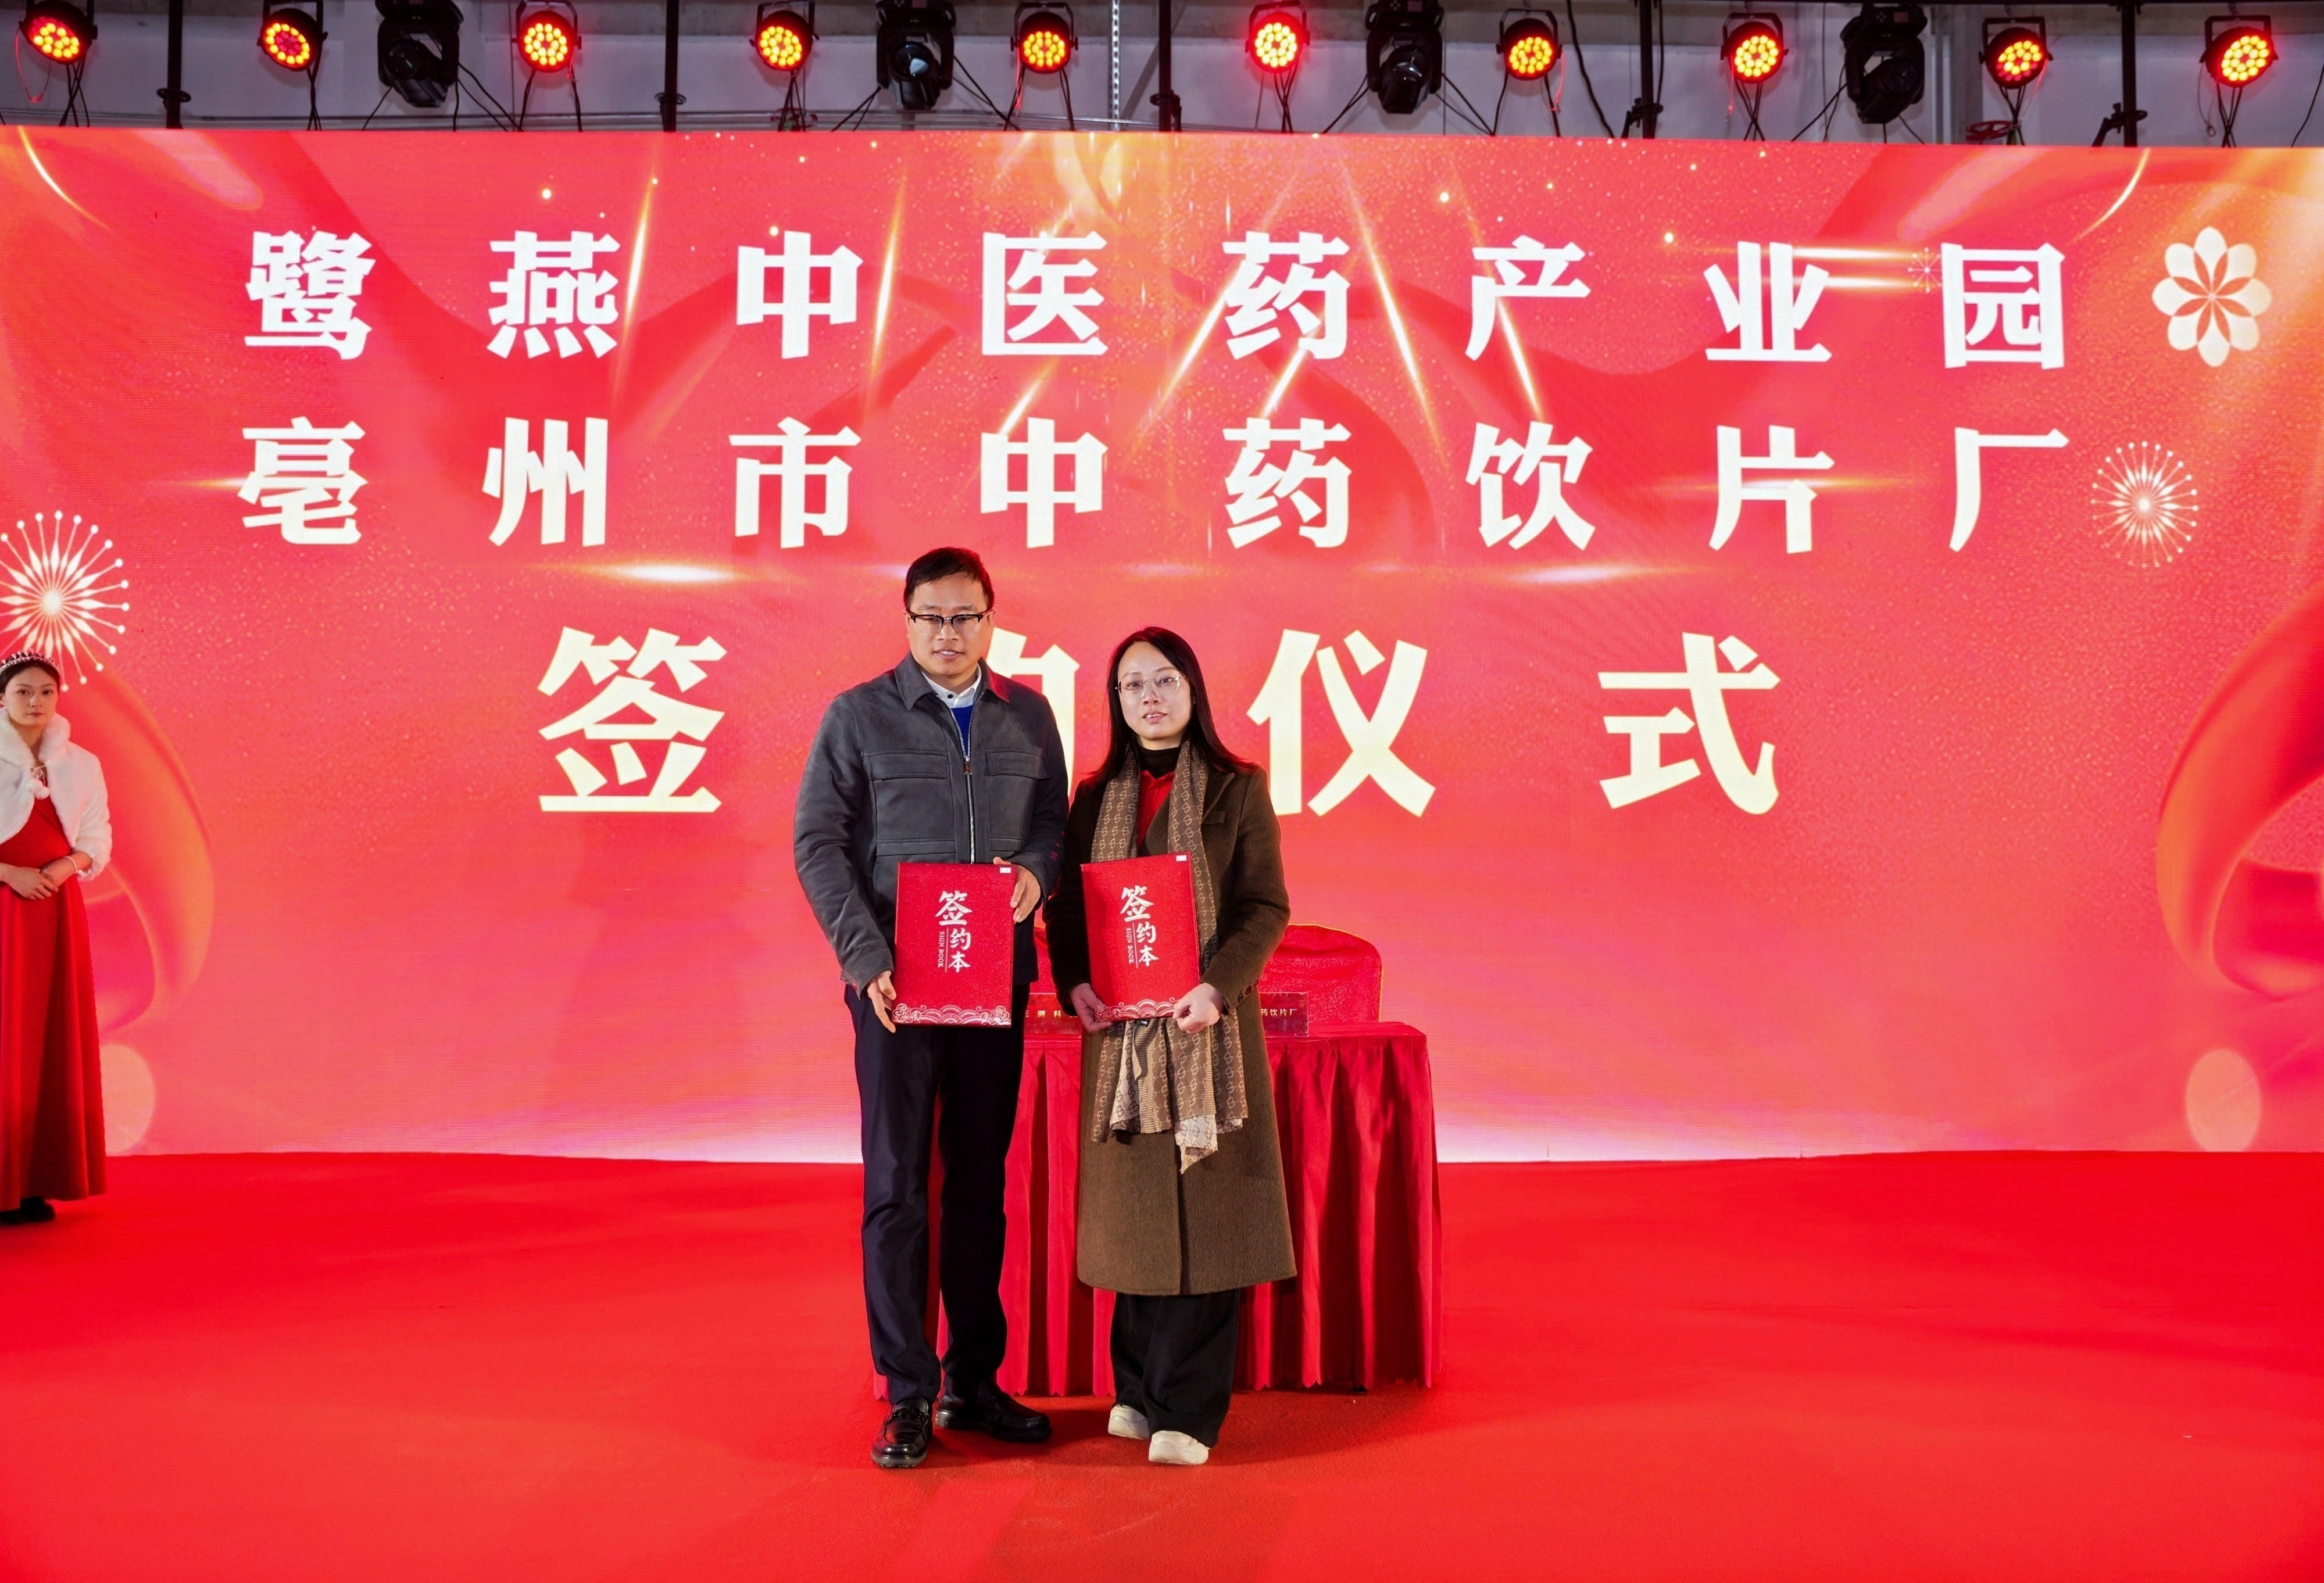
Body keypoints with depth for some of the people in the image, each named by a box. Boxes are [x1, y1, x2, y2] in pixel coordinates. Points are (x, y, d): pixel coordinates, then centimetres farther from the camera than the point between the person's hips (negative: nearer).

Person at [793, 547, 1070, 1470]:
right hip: (896, 979, -3)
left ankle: (974, 1380, 22)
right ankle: (909, 1394, 11)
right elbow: (818, 844, -4)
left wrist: (1037, 872, -11)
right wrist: (867, 960, -13)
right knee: (898, 1184, 1)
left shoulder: (1029, 716, 8)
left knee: (982, 1179, 10)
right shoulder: (859, 716, -1)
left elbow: (1054, 817, 13)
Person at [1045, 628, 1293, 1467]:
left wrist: (1217, 987, -19)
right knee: (1131, 1205, 8)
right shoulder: (1095, 797, 11)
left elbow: (1267, 906, -5)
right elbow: (1066, 905, 11)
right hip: (1118, 1026, 3)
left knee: (1203, 1209, -2)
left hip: (1206, 1022, -3)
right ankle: (1140, 1389, 22)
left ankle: (1188, 1407, 7)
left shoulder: (1238, 789, 0)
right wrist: (1076, 982, -7)